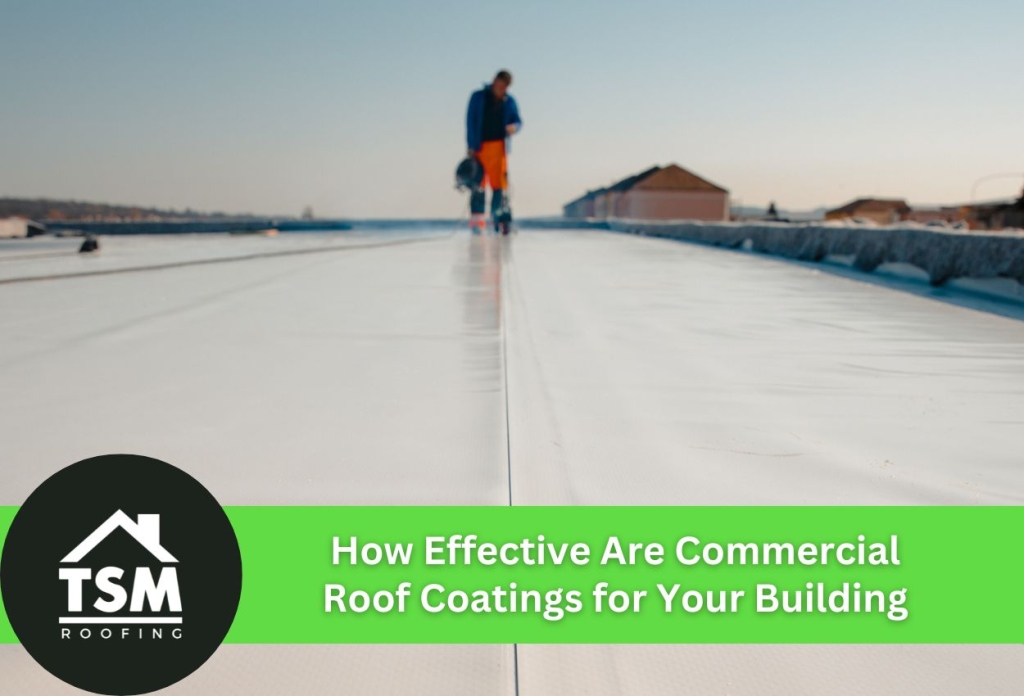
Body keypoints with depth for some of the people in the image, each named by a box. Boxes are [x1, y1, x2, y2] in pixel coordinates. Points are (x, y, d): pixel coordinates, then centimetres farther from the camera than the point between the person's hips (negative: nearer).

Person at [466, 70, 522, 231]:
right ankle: (477, 219, 1)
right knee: (478, 184, -3)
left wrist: (514, 126, -15)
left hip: (499, 147, 2)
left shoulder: (509, 101, 8)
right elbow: (470, 121, 1)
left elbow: (517, 120, 12)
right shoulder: (478, 97, 3)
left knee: (499, 184, -3)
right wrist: (471, 147, -6)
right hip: (480, 146, -2)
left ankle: (497, 218, 4)